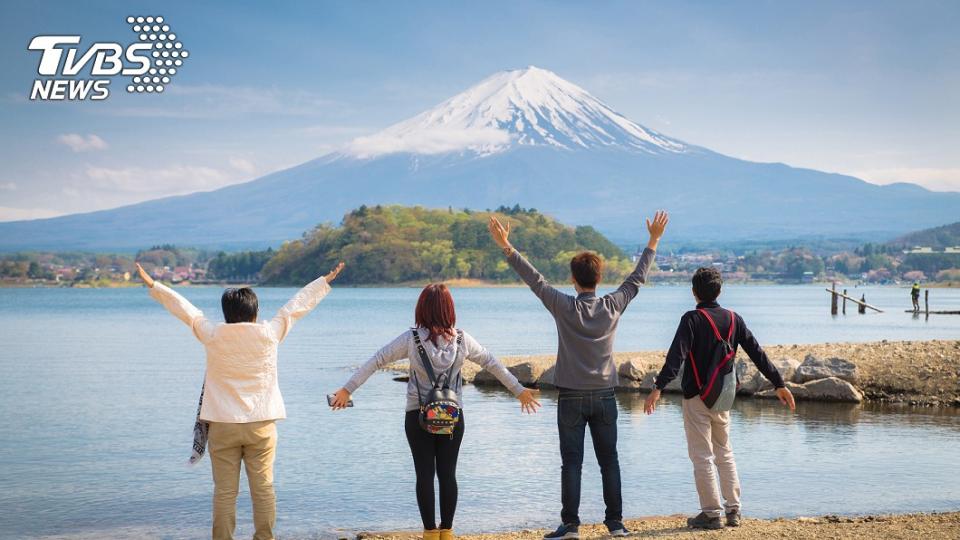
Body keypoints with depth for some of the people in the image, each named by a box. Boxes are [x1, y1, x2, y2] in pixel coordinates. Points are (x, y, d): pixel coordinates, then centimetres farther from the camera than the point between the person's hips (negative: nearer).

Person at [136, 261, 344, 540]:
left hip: (223, 424, 0)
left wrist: (153, 285, 19)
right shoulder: (269, 334, -4)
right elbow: (296, 306, 8)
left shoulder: (212, 335, -4)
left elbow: (184, 308, 7)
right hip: (261, 424, 0)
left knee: (224, 491, 2)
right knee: (263, 488, 5)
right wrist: (326, 281, 20)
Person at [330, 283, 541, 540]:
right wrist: (519, 390, 17)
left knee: (425, 474, 5)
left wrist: (347, 389, -3)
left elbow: (377, 361, -8)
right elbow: (492, 363, 7)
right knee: (448, 474, 9)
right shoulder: (462, 340, -3)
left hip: (418, 416, -1)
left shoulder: (411, 339, -9)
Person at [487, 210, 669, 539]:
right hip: (605, 395, 2)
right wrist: (653, 242, 19)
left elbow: (534, 279, -10)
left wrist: (506, 248, -6)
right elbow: (637, 278, 8)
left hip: (571, 397, -2)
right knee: (609, 461, 8)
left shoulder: (564, 308, -10)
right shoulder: (613, 306, -3)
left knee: (572, 463, 0)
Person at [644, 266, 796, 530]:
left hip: (696, 396, -6)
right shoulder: (733, 319, 5)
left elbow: (676, 355, -23)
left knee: (702, 456, 0)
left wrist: (659, 387, -29)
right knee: (724, 454, 17)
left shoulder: (692, 319, -11)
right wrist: (779, 384, 9)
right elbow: (757, 353, 5)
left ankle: (711, 513, 2)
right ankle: (733, 510, 17)